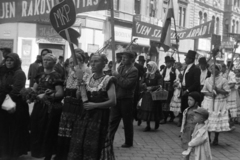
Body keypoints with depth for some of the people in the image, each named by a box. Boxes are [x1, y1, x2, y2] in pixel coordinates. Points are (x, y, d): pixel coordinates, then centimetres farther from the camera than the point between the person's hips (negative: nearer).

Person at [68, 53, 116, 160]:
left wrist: (95, 105, -19)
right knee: (80, 144, 4)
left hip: (100, 117, -5)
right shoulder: (87, 79, 9)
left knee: (95, 145, -3)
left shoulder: (108, 80, -8)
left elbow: (113, 102, -15)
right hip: (85, 116, 5)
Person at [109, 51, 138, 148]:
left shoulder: (133, 70, -10)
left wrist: (117, 76, -16)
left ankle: (129, 142, 19)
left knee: (127, 122, 6)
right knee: (113, 120, 5)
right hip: (117, 98, 6)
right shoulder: (121, 68, 12)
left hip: (127, 99, -6)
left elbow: (127, 84, -21)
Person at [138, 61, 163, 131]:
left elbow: (160, 86, -12)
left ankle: (157, 122, 23)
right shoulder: (146, 75, 9)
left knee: (154, 109, -3)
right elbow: (142, 83, 7)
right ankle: (148, 126, 9)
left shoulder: (158, 75, -5)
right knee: (146, 109, 1)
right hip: (146, 94, 4)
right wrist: (145, 87, -13)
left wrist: (152, 88, -19)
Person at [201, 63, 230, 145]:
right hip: (208, 102, 2)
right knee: (208, 120, 0)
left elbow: (226, 92, -4)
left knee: (218, 120, -1)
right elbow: (203, 91, 7)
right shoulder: (208, 80, 8)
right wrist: (209, 93, -12)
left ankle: (216, 138, 14)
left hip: (219, 103, -2)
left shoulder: (223, 80, -1)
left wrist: (217, 90, -17)